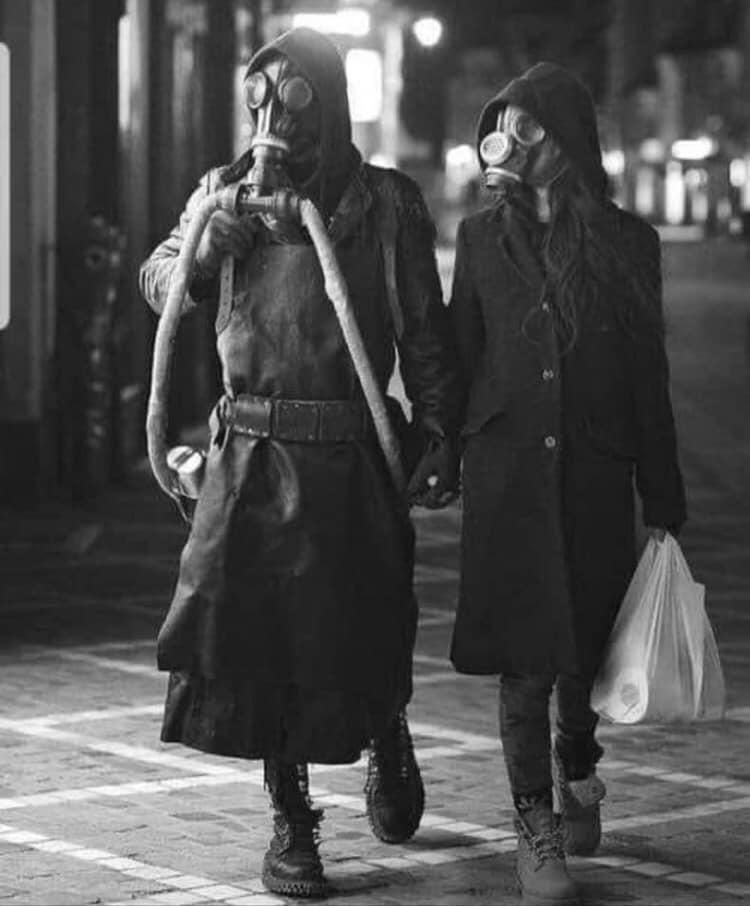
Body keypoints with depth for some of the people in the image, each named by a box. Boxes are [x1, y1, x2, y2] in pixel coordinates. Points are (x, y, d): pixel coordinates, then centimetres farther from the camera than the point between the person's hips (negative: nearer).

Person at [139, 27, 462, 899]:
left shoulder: (389, 202, 3)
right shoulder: (226, 191, 8)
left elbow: (425, 333, 4)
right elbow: (156, 283, 14)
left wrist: (439, 432, -3)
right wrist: (203, 247, -6)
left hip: (353, 462, -1)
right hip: (253, 456, 2)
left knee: (359, 630, 3)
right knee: (253, 634, -2)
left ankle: (385, 741, 37)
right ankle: (290, 821, 11)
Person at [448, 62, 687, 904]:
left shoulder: (627, 242, 2)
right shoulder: (482, 237, 4)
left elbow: (649, 377, 3)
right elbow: (458, 355, 9)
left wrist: (663, 504, 2)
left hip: (596, 474, 0)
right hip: (507, 474, 0)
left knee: (589, 645, 8)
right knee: (526, 654, -4)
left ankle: (578, 768, 38)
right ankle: (537, 830, 3)